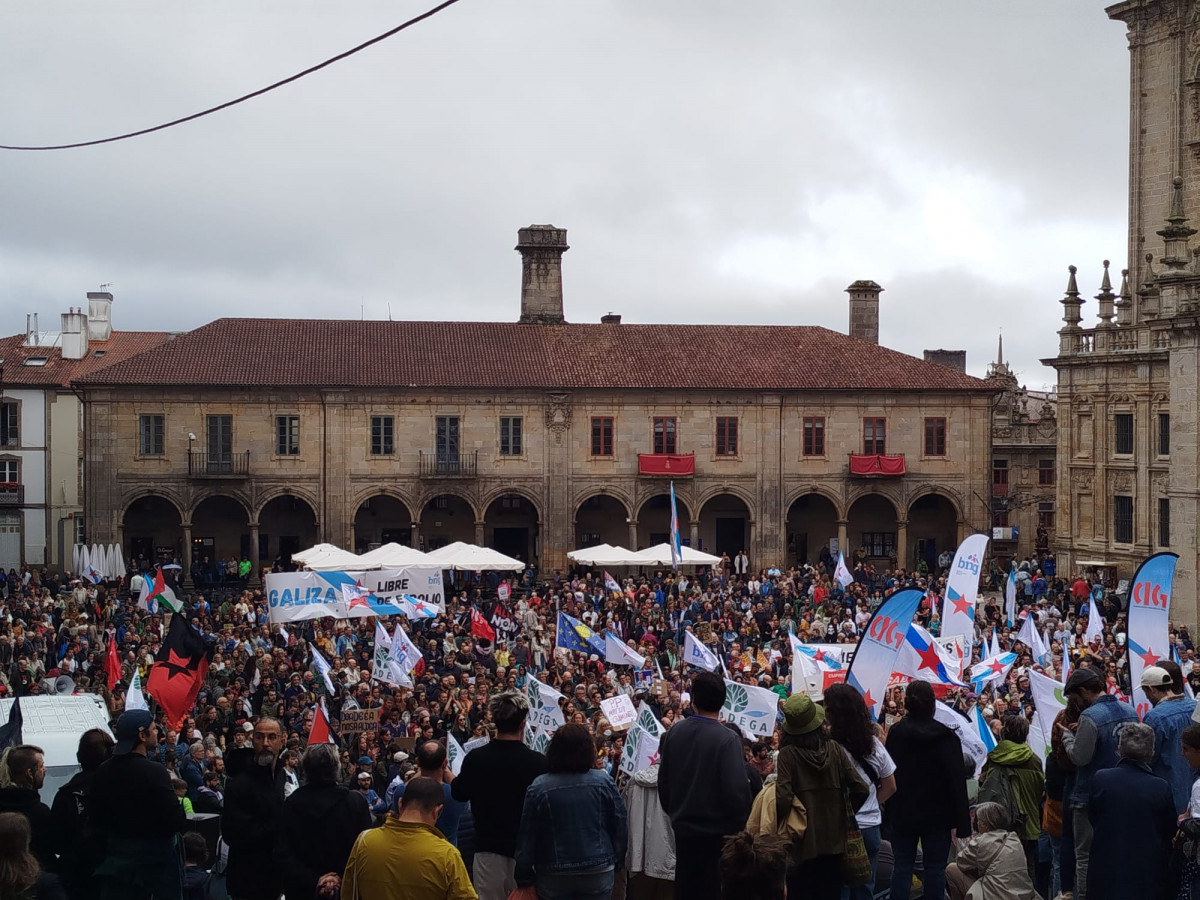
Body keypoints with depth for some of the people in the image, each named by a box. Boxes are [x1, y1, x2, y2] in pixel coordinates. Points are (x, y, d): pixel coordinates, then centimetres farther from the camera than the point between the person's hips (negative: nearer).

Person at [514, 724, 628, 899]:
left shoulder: (538, 787, -9)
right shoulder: (604, 781, -5)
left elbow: (527, 838, -5)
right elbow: (621, 826, 0)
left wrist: (524, 878, 5)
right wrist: (618, 862, 15)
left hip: (553, 877, -1)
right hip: (599, 873, 1)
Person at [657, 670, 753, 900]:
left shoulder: (673, 732, -3)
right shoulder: (727, 739, -20)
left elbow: (663, 779, 6)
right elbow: (736, 789, -24)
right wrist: (740, 823, -7)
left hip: (682, 827, 5)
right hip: (717, 830, -5)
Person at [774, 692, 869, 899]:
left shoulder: (788, 754, -13)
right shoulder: (834, 748, -4)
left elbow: (783, 800, -21)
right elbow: (861, 789, -5)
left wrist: (775, 825, -3)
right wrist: (846, 814, 11)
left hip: (803, 843, -3)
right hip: (834, 838, 3)